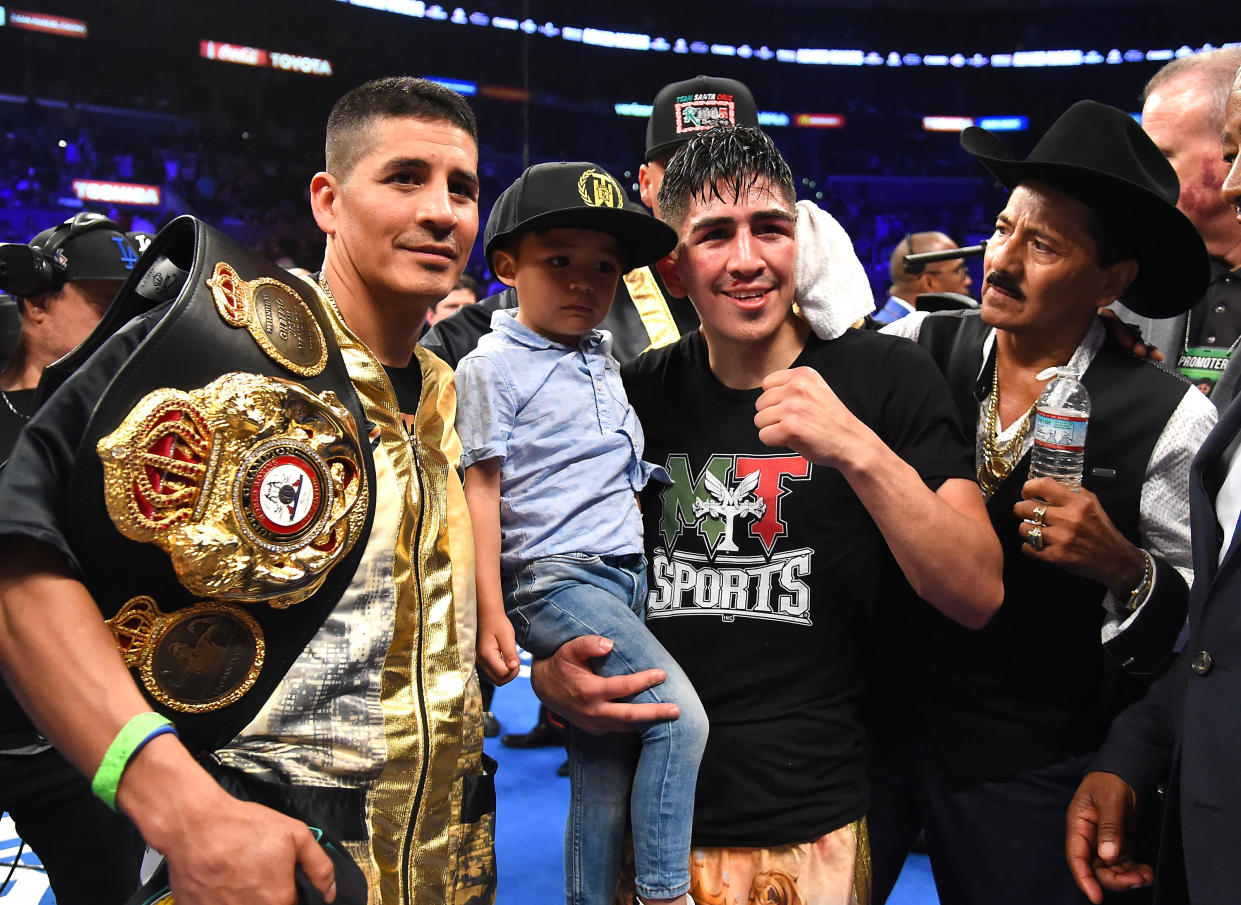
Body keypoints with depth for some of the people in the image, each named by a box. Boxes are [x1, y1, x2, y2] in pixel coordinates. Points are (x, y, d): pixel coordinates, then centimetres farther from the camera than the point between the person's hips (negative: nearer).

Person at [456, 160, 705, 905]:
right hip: (553, 580, -7)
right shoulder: (494, 366, -5)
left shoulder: (604, 357, 15)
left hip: (625, 576, 7)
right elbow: (480, 489, -9)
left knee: (605, 774, 10)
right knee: (680, 714, -17)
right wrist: (491, 614, -12)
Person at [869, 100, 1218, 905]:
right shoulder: (917, 345, -4)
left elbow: (1196, 618, -5)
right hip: (872, 716, 3)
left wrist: (1122, 567, -23)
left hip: (1029, 770, -2)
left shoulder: (1169, 421, -10)